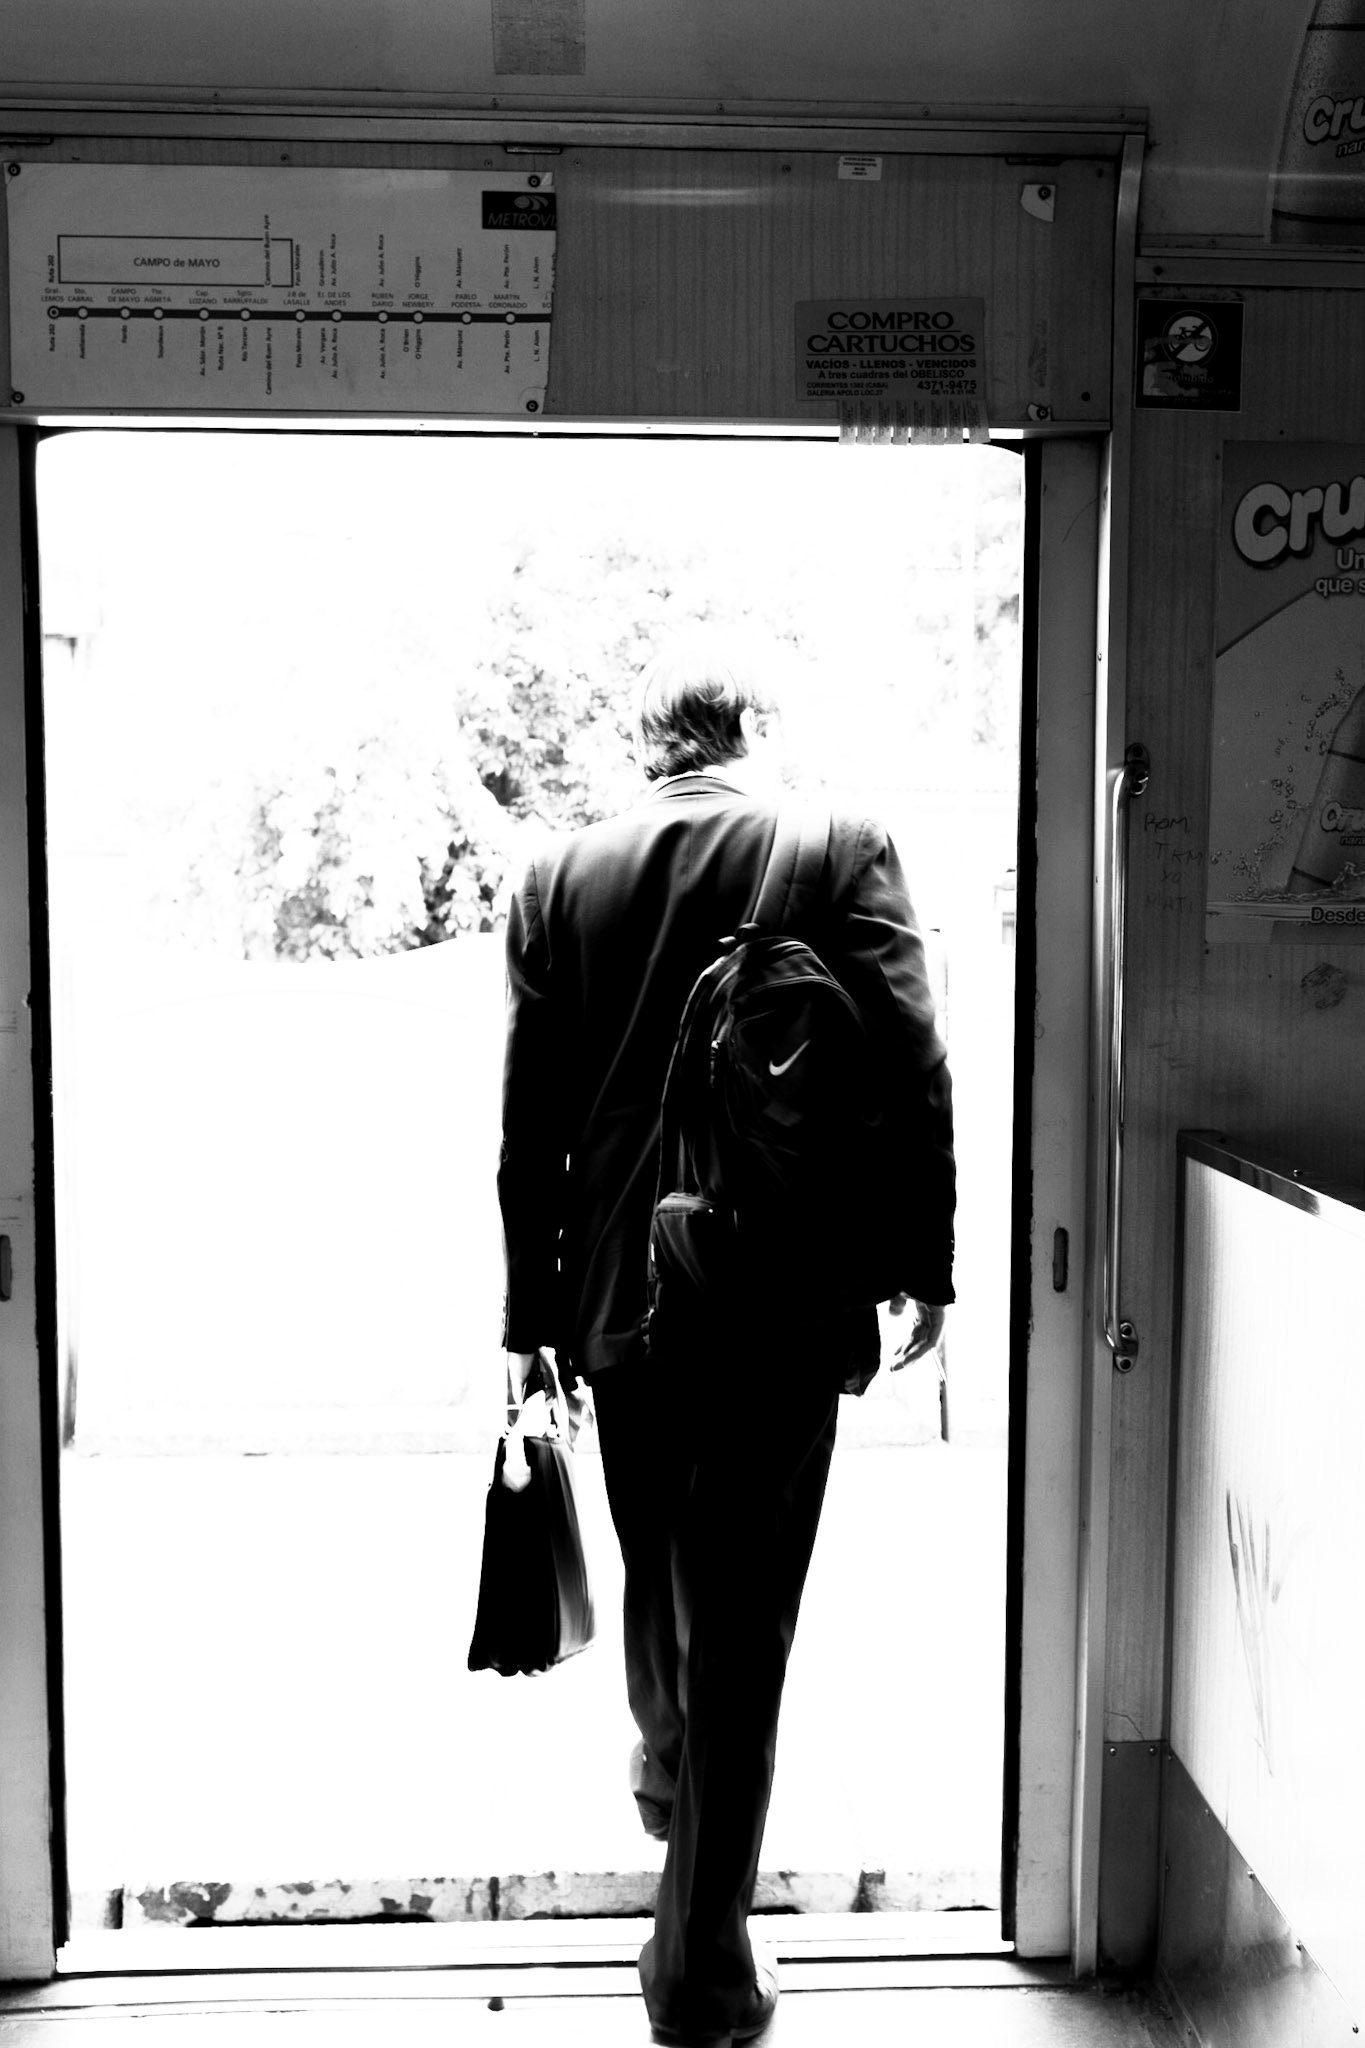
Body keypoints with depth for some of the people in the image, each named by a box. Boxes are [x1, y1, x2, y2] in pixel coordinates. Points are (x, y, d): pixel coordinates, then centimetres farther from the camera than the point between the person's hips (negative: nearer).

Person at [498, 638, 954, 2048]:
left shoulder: (560, 879, 1)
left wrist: (532, 1313, 10)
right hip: (788, 1300, -3)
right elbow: (912, 1074, -10)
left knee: (659, 1570, 26)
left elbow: (530, 1123, 2)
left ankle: (665, 1774, 52)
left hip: (620, 1296, 4)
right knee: (740, 1613, 4)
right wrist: (924, 1263, 0)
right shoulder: (844, 851, -6)